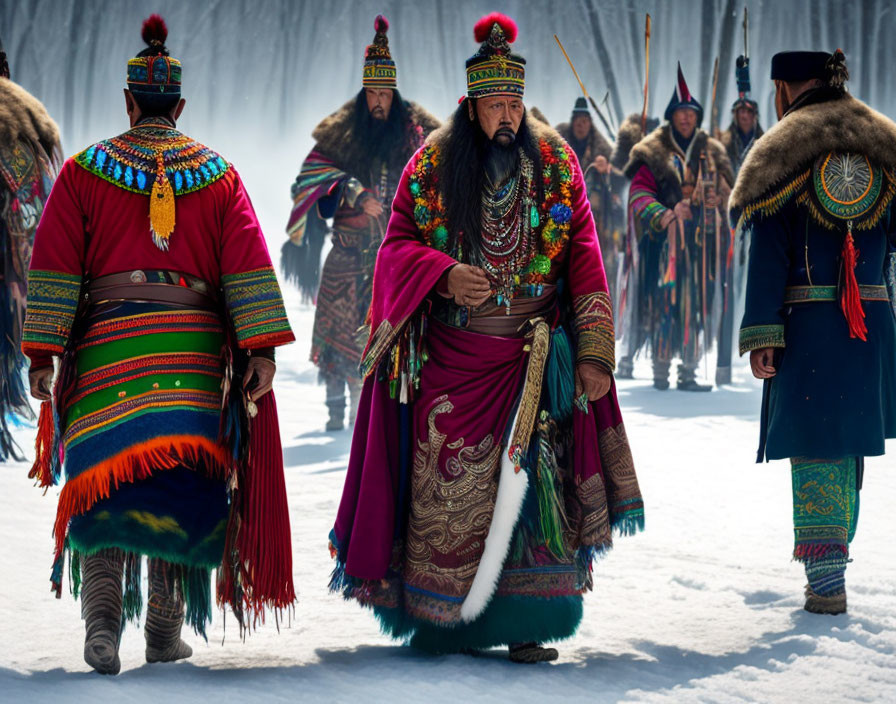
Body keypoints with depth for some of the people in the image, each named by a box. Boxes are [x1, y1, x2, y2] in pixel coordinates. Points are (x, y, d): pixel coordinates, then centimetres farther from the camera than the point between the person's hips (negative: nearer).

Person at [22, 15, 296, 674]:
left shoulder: (84, 171, 6)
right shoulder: (218, 175, 9)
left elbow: (54, 267, -1)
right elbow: (248, 267, 0)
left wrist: (43, 352, -1)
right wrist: (261, 350, -3)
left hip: (106, 344, -1)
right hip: (193, 352, 1)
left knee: (105, 478, -3)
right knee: (179, 480, 7)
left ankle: (102, 618, -20)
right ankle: (166, 631, 9)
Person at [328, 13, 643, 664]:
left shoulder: (557, 166, 5)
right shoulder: (432, 165, 4)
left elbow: (585, 262, 3)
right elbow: (397, 246, 5)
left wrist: (594, 353, -5)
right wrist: (445, 274, -16)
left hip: (531, 360, 0)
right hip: (450, 360, 0)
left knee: (528, 481, -7)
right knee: (447, 487, 0)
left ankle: (522, 623, -3)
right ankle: (444, 619, 9)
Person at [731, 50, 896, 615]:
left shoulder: (781, 155, -2)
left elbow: (768, 255, -7)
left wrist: (760, 335, -8)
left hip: (806, 321, -4)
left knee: (815, 447, -1)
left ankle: (825, 581, -7)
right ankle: (834, 559, 22)